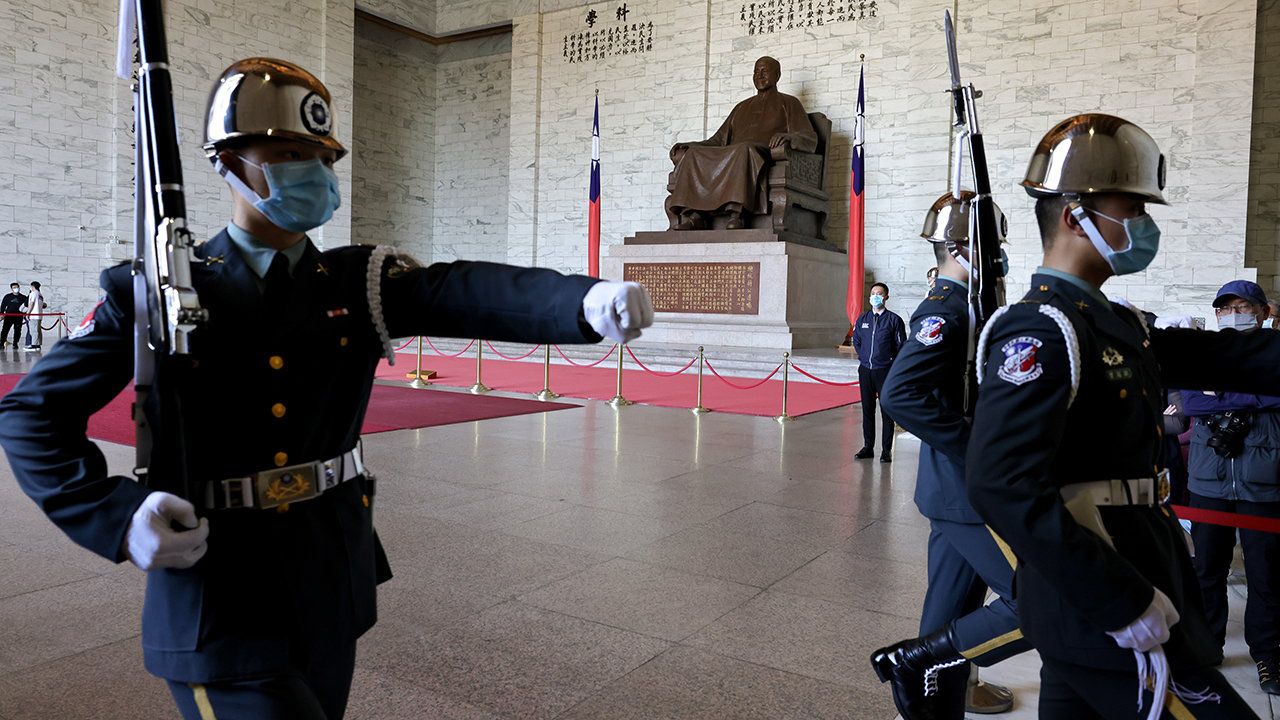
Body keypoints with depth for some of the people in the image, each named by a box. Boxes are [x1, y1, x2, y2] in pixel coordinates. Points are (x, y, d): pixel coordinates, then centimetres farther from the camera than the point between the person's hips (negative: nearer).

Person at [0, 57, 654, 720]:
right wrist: (117, 516, -16)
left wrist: (588, 298, -39)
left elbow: (466, 292, -21)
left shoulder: (357, 283, -2)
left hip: (331, 594, 4)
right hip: (221, 611, -3)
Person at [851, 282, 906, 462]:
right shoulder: (862, 319, 9)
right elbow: (856, 341, 20)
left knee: (886, 411, 0)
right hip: (865, 370, 4)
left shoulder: (894, 319, -3)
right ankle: (868, 447, 16)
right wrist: (863, 357, 10)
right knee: (867, 410, 9)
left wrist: (889, 361, 0)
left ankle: (887, 450, 5)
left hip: (885, 371, -4)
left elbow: (901, 345, 0)